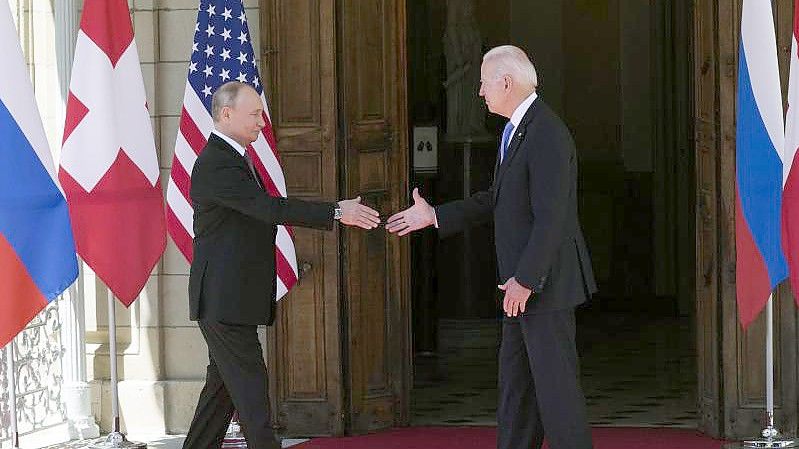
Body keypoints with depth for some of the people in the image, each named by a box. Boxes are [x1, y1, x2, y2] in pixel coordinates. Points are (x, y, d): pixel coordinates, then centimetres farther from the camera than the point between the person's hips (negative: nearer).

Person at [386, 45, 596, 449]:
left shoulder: (547, 135, -20)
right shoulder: (518, 129, 13)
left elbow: (551, 216, -24)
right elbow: (500, 199, 21)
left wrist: (525, 279, -23)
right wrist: (434, 216, 20)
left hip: (545, 280, -10)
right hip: (522, 279, 10)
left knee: (554, 379, -6)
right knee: (515, 378, 15)